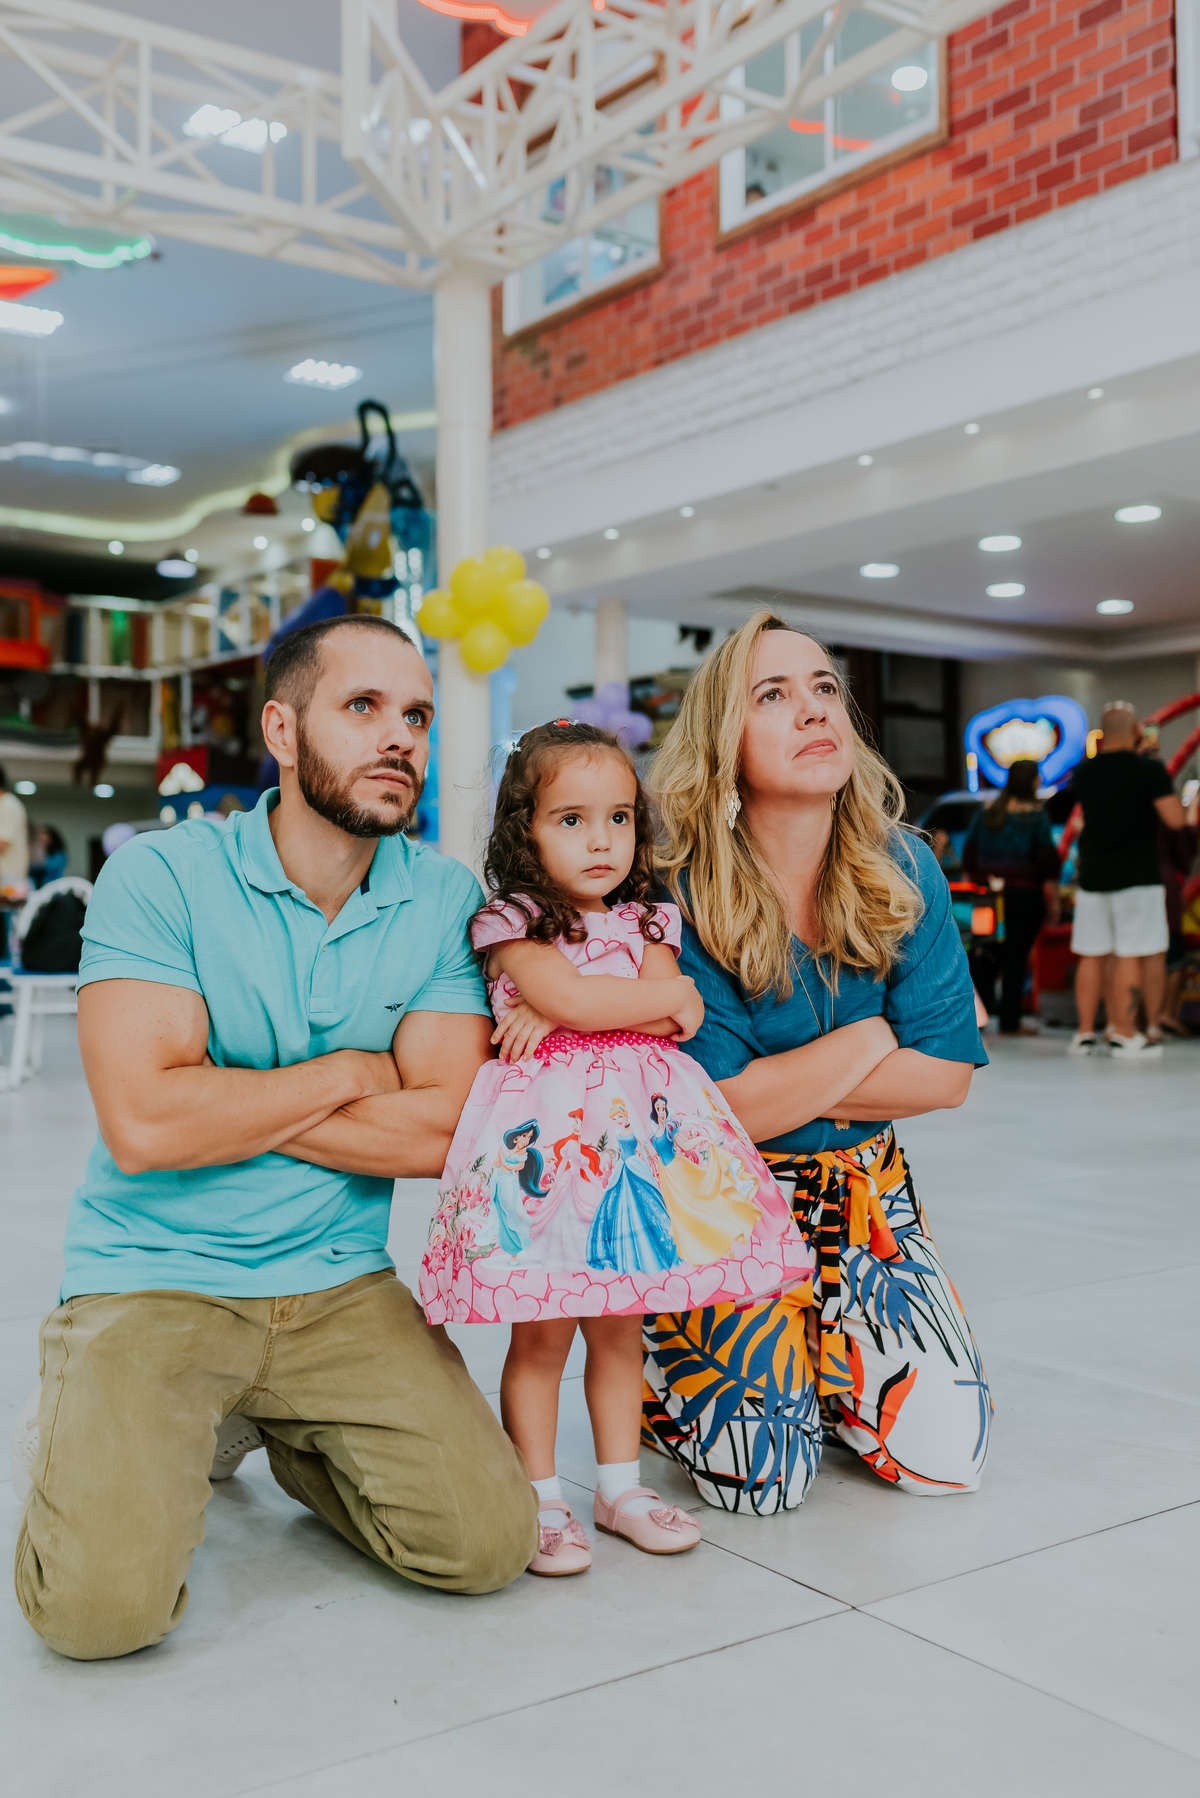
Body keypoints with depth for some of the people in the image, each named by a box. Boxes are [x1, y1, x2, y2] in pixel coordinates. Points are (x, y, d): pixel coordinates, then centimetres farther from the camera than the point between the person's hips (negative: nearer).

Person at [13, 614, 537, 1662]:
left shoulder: (446, 899, -1)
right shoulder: (160, 876, -10)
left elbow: (440, 1130, -10)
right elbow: (144, 1123, -21)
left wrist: (225, 1101, -13)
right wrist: (347, 1073, -10)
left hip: (341, 1287, 3)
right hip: (151, 1282, -3)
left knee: (489, 1544, -9)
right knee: (105, 1605, -19)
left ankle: (286, 1434, 19)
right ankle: (99, 1443, 16)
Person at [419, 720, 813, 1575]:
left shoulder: (646, 921, 13)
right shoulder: (512, 923, -2)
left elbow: (678, 1022, -2)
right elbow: (569, 994, -17)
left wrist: (564, 1016, -13)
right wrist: (668, 995, -3)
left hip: (637, 1131, 5)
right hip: (546, 1131, -4)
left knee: (622, 1326, 12)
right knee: (541, 1333, 0)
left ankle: (620, 1487, 24)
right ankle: (542, 1500, 12)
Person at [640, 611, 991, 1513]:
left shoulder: (904, 870, -7)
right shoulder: (680, 894, -20)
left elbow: (946, 1075, -9)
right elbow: (722, 1109, -22)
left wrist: (779, 1086, -17)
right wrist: (873, 1037, -14)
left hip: (864, 1189, 4)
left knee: (945, 1452, -4)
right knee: (766, 1477, -11)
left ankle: (812, 1364, 26)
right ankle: (653, 1366, 20)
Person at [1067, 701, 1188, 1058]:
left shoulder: (1083, 772, 6)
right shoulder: (1149, 769, -10)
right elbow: (1176, 820, -13)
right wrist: (1170, 794, 7)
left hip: (1092, 877, 5)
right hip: (1137, 876, -5)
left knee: (1091, 956, 10)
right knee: (1131, 956, -2)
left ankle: (1085, 1033, 12)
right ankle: (1124, 1034, -1)